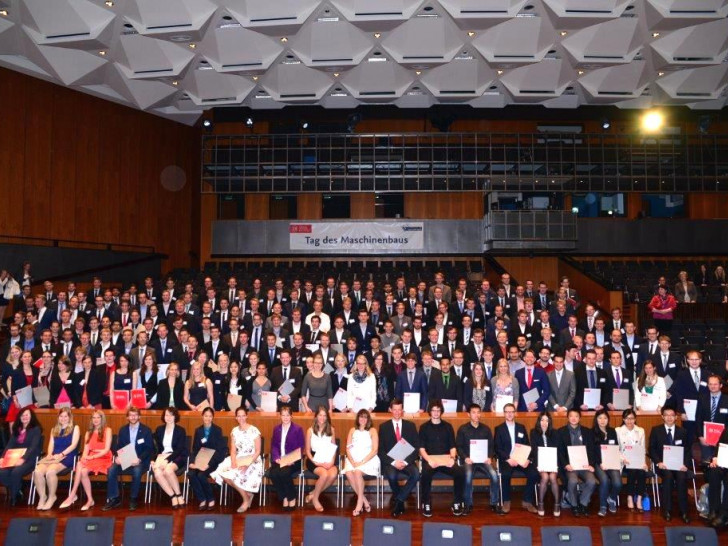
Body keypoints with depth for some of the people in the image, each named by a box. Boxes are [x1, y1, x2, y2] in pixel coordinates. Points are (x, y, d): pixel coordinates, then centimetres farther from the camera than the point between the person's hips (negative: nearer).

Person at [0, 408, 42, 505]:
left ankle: (13, 497, -9)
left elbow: (33, 447, -13)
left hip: (30, 459, -5)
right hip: (15, 458, 5)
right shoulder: (16, 429, 17)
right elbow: (9, 445, 9)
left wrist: (23, 459, -27)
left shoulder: (36, 429, -2)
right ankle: (17, 492, -4)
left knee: (16, 472, -34)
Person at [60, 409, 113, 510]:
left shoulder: (107, 430, 3)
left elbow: (107, 449, -7)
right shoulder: (89, 432, 19)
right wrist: (84, 458, -15)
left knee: (83, 470, -30)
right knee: (79, 465, -30)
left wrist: (92, 457, -16)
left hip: (103, 458, -4)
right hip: (90, 459, 4)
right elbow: (86, 449, 7)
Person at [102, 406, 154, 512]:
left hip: (140, 461, -4)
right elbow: (118, 447, 12)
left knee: (137, 471, -35)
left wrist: (139, 459, -19)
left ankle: (133, 499, -17)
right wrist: (118, 457, -11)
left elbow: (150, 449, -3)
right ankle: (114, 499, -12)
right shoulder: (123, 430, 13)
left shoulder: (146, 430, 2)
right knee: (112, 469, -24)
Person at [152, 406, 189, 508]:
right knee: (157, 473, -30)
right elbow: (157, 448, 13)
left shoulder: (180, 430, 0)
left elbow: (179, 450, -7)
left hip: (177, 458, -3)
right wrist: (154, 460, -5)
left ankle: (179, 495, -19)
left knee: (168, 470, -36)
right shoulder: (159, 429, 13)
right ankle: (173, 496, -19)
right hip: (162, 456, 3)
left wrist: (167, 460, -19)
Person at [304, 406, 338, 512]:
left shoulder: (331, 430, 9)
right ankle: (315, 498, -6)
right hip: (314, 460, -2)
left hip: (327, 460, 3)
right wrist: (315, 462, -14)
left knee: (334, 474, -31)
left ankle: (313, 494, -8)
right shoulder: (310, 430, 2)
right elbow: (307, 450, 2)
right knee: (324, 474, -33)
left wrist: (332, 461, -9)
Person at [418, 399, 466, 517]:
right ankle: (426, 504, -18)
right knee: (426, 473, -36)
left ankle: (457, 504, -10)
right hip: (429, 459, -2)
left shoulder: (447, 426, 16)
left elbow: (453, 446, 12)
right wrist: (429, 459, -15)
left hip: (446, 458, 2)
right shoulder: (424, 427, 11)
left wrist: (452, 458, -9)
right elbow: (421, 448, 3)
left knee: (460, 472, -27)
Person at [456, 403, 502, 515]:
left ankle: (494, 504, -10)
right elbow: (459, 446, 4)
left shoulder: (486, 429, 13)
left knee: (494, 474, -28)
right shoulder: (462, 429, 6)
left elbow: (491, 445, 13)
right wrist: (465, 458, -12)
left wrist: (489, 457, -5)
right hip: (469, 460, -2)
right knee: (468, 475, -34)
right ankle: (468, 504, -18)